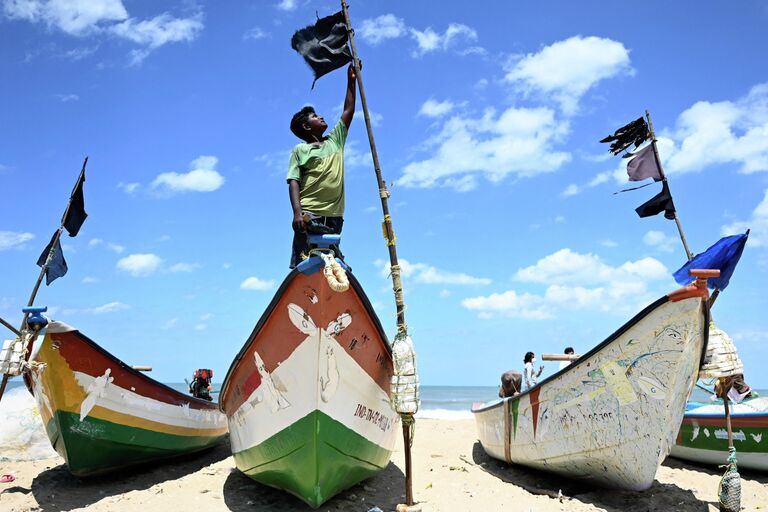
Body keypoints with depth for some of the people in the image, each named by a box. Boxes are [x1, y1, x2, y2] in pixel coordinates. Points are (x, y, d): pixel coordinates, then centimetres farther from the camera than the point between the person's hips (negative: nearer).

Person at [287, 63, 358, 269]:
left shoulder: (335, 140, 23)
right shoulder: (300, 150, 8)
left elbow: (348, 112, 25)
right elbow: (294, 182, -1)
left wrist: (351, 80, 26)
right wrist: (297, 212, -16)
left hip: (334, 216, 5)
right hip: (309, 215, -5)